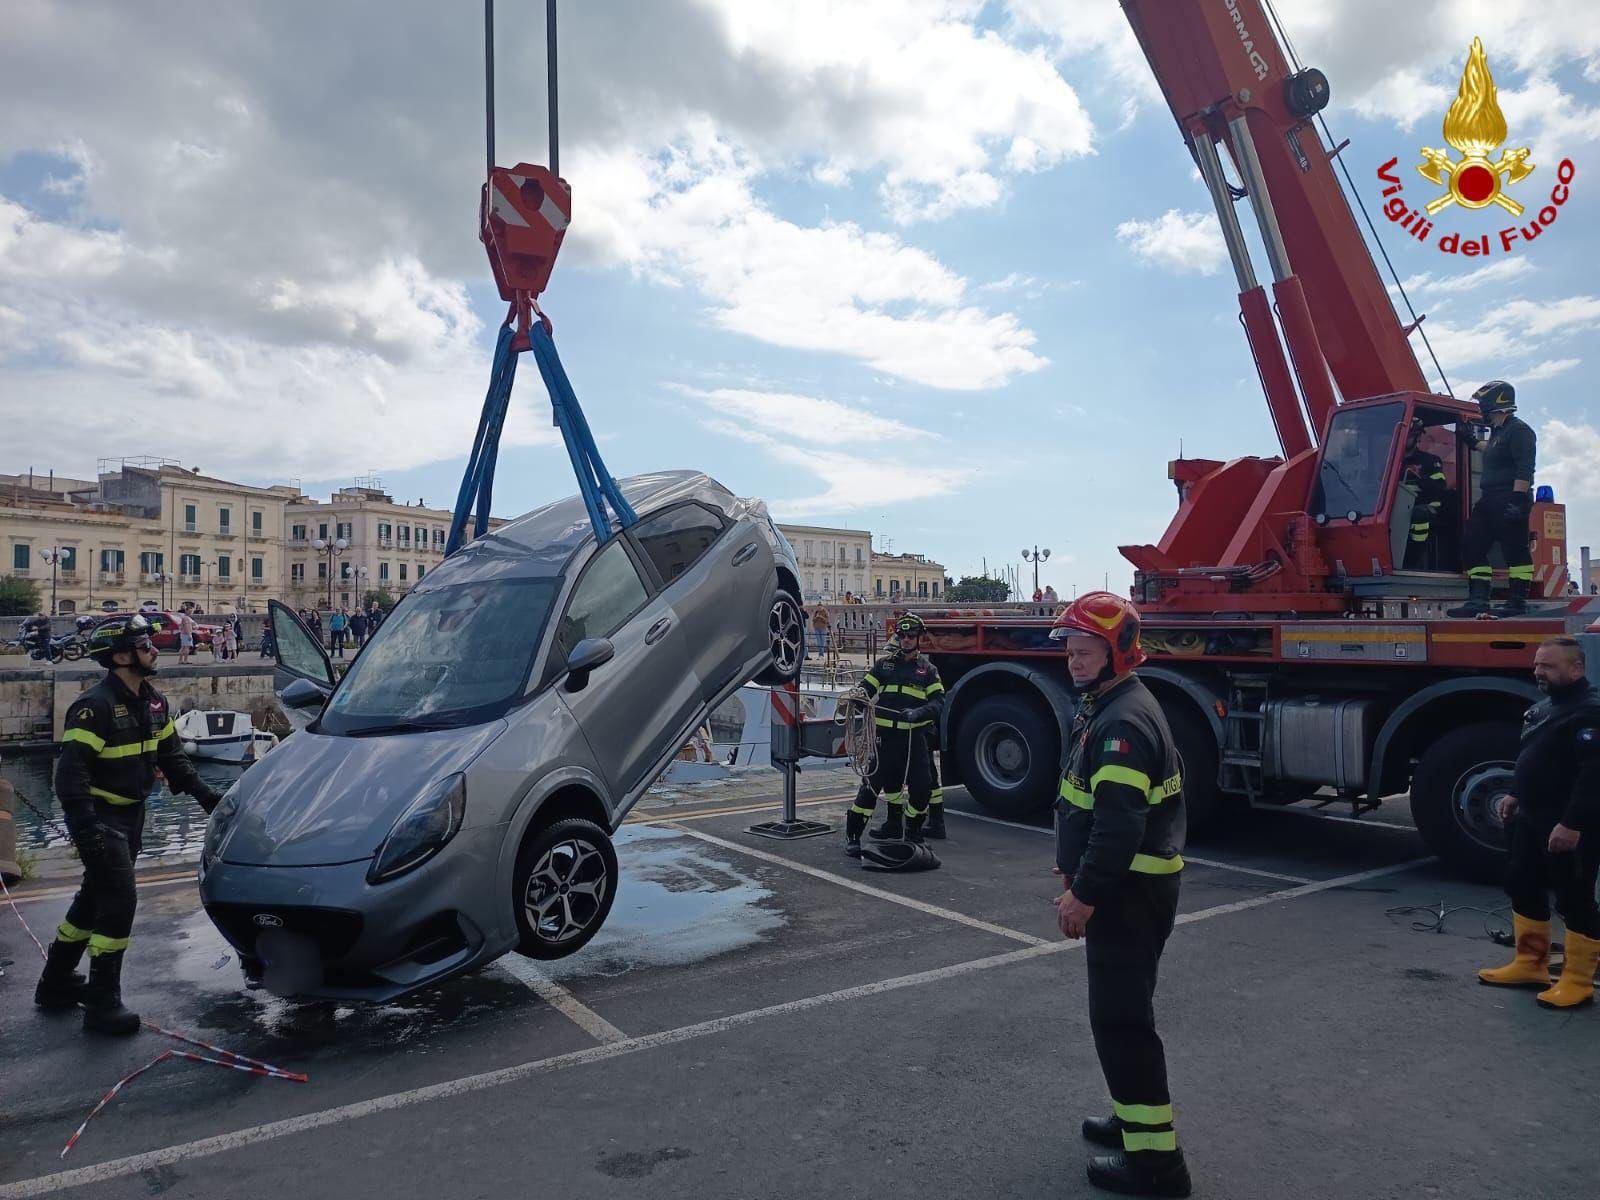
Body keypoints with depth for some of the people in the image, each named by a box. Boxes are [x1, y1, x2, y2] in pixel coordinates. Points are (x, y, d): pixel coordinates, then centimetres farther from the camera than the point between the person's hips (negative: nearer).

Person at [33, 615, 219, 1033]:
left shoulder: (153, 703, 5)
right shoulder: (94, 707, -21)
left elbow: (170, 755, 11)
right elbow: (70, 772, -25)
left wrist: (202, 793, 1)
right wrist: (86, 829, -31)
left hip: (131, 815, 9)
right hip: (100, 818, -9)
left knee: (95, 898, 19)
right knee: (119, 903, -10)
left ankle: (57, 982, 36)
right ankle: (102, 1004, 1)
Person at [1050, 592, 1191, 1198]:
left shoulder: (1125, 720, -22)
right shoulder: (1106, 709, 12)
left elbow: (1120, 823, -28)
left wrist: (1084, 894, -22)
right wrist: (1077, 879, 20)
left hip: (1129, 893, -11)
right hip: (1122, 889, 11)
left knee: (1121, 1017, -3)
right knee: (1120, 1009, 21)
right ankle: (1137, 1116, 36)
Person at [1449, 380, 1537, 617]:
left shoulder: (1519, 429, -10)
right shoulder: (1499, 431, 19)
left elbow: (1525, 469, -19)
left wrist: (1517, 500, -25)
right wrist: (1473, 441, 43)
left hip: (1510, 499, -10)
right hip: (1490, 500, 10)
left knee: (1515, 550, -6)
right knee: (1472, 546, 6)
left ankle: (1518, 602, -2)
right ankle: (1478, 600, 5)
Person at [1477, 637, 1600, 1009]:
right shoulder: (1544, 706, 13)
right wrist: (1515, 795, 16)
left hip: (1570, 827, -10)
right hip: (1532, 818, 10)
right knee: (1523, 888, 16)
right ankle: (1530, 964, 27)